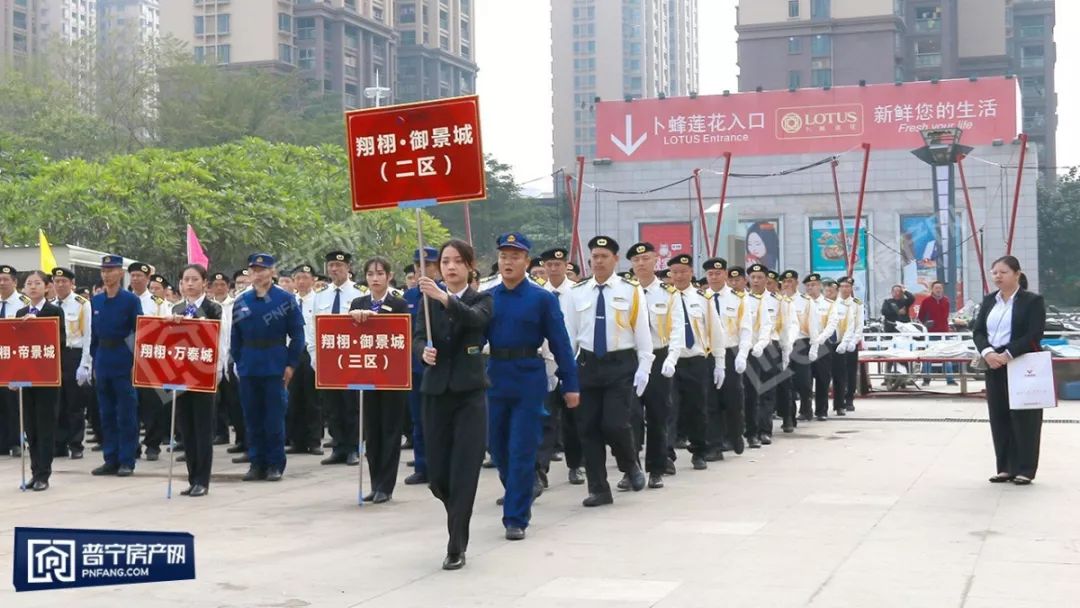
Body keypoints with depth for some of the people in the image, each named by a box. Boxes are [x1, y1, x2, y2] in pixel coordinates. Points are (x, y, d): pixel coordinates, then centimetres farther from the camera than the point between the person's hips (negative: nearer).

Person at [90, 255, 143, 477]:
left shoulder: (131, 300, -5)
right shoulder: (96, 301, 9)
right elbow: (94, 334, 14)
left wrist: (136, 363, -10)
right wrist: (95, 362, 11)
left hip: (124, 363, -5)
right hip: (103, 363, 5)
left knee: (126, 414, -1)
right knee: (107, 414, 9)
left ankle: (127, 461, 5)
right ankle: (111, 460, 16)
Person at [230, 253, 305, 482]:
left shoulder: (286, 299, -2)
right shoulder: (241, 301, 8)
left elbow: (297, 335, -2)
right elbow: (235, 337, 11)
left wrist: (291, 365, -6)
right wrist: (239, 363, 5)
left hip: (275, 367, -3)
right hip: (248, 367, 3)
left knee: (274, 418, 0)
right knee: (252, 418, 7)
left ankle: (275, 464, 8)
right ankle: (256, 463, 16)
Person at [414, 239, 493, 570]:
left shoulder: (482, 300, 2)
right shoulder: (429, 299, 9)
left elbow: (474, 318, -22)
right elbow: (418, 335, -4)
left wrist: (443, 297, -37)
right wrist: (424, 351, -27)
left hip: (469, 392, -2)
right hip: (436, 390, 3)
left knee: (464, 474, -8)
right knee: (437, 477, 4)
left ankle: (457, 547, -1)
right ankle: (459, 516, 34)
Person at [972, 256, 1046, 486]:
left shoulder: (1033, 301, -5)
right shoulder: (989, 301, 12)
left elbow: (1034, 336, -14)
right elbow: (977, 331, 6)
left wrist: (1008, 355, -21)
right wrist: (987, 352, -13)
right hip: (994, 366, 6)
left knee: (1023, 418, -1)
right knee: (999, 418, 7)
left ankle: (1025, 469, 5)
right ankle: (1006, 467, 15)